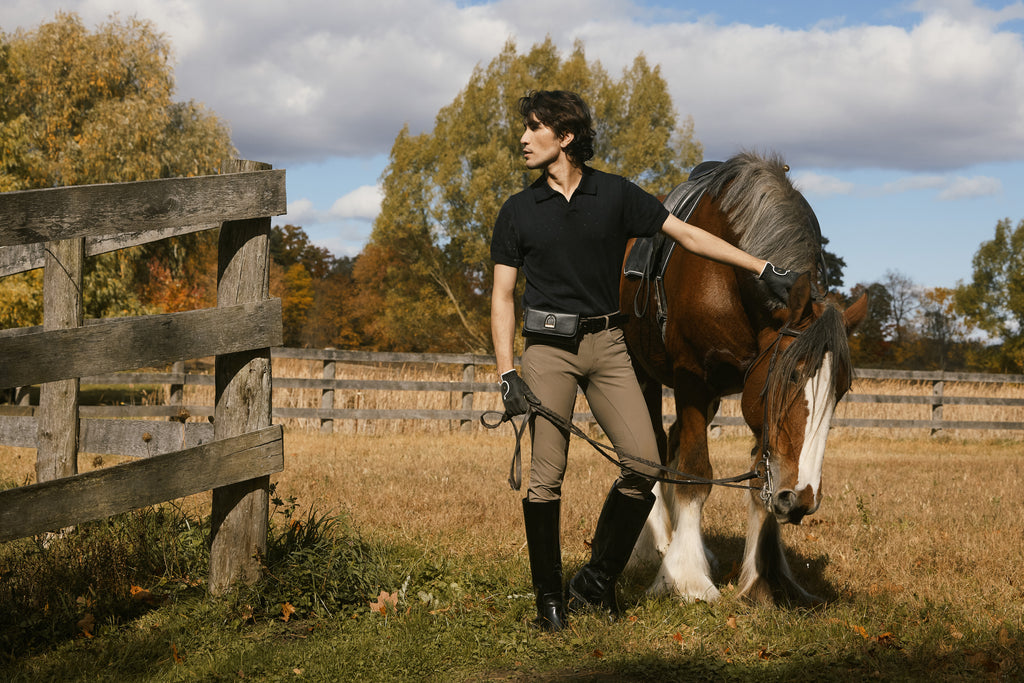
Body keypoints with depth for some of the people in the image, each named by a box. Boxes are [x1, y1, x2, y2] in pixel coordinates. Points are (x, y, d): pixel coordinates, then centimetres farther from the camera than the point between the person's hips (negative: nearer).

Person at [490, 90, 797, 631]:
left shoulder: (616, 195, 4)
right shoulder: (518, 212, 4)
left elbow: (688, 235, 7)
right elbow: (502, 295, 4)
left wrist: (763, 268, 3)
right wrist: (507, 373, -6)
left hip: (606, 344, 1)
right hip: (548, 347, -1)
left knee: (645, 463, -7)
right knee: (546, 476, -7)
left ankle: (597, 580, 10)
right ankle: (549, 598, 6)